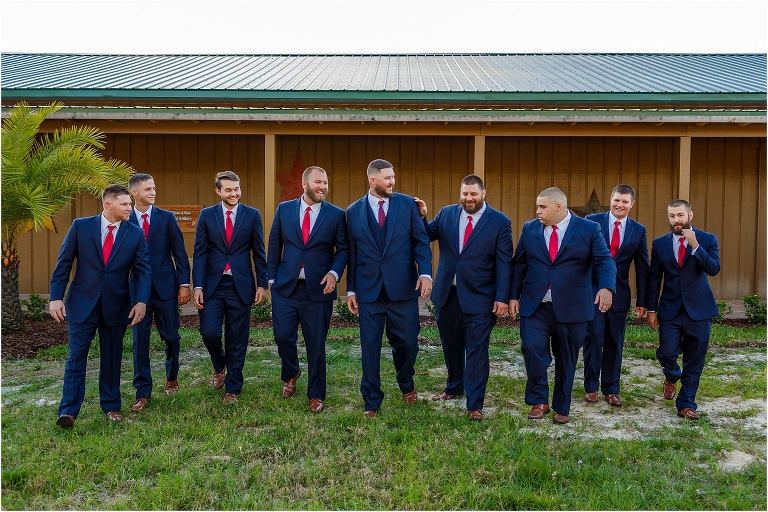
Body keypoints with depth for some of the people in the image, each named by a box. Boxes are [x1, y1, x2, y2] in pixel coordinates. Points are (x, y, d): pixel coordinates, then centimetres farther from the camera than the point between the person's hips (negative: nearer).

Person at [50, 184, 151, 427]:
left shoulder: (135, 234, 1)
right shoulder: (81, 226, -2)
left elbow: (143, 270, -1)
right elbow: (63, 263, -1)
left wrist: (141, 301, -13)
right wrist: (56, 297, -7)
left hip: (116, 306, 1)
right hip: (82, 304, -1)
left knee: (112, 357, 11)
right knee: (76, 356, -1)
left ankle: (111, 405, 25)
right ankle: (68, 411, 5)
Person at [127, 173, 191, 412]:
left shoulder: (167, 218, 3)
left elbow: (179, 252, 3)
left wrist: (184, 284, -4)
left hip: (165, 286, 1)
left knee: (171, 336, 8)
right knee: (140, 340, 2)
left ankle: (171, 377, 33)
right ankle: (143, 392, 10)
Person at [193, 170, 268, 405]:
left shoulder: (252, 215, 3)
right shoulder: (207, 215, 4)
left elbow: (259, 252, 4)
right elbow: (199, 252, 2)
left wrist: (261, 284, -1)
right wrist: (198, 286, -6)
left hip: (241, 286, 0)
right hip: (213, 285, 1)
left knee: (237, 340, 5)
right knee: (209, 332, -6)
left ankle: (232, 388, 19)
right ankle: (220, 367, 27)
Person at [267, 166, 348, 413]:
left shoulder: (336, 215, 0)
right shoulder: (284, 209, 5)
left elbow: (343, 249, 4)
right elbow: (275, 245, 9)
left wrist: (334, 272, -12)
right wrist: (272, 278, 6)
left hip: (318, 288, -1)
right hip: (286, 286, 1)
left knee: (316, 344, 4)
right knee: (283, 335, 1)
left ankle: (316, 395, 21)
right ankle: (290, 375, 33)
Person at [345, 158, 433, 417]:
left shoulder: (407, 204, 2)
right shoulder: (354, 211, 4)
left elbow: (421, 241, 2)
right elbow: (352, 253, 6)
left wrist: (425, 272, -12)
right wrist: (351, 289, 5)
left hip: (403, 287, 0)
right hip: (369, 289, 0)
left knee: (407, 342, 8)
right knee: (370, 346, 4)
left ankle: (406, 383, 38)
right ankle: (372, 401, 19)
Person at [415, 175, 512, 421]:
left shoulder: (500, 222, -5)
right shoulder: (446, 214, 5)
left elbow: (504, 263, -7)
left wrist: (502, 297, -11)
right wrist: (421, 216, -10)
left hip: (479, 298, -4)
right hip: (447, 294, 4)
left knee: (476, 351, 0)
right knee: (451, 345, 19)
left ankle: (475, 404, 8)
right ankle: (454, 387, 40)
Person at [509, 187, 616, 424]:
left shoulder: (589, 229, -1)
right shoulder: (529, 229, 7)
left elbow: (604, 261, -8)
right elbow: (519, 264, 10)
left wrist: (606, 287, -26)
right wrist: (514, 296, 4)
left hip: (571, 307, -1)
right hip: (534, 306, 1)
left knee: (566, 360, 8)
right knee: (532, 349, -14)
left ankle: (562, 408, 26)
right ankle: (539, 401, 6)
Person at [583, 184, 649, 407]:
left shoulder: (639, 230, 5)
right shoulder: (592, 221, -2)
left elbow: (642, 268, 7)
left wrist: (641, 301, 4)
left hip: (619, 295, 2)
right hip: (592, 291, -2)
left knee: (615, 342, 9)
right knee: (594, 338, -2)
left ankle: (611, 389, 20)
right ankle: (591, 387, 13)